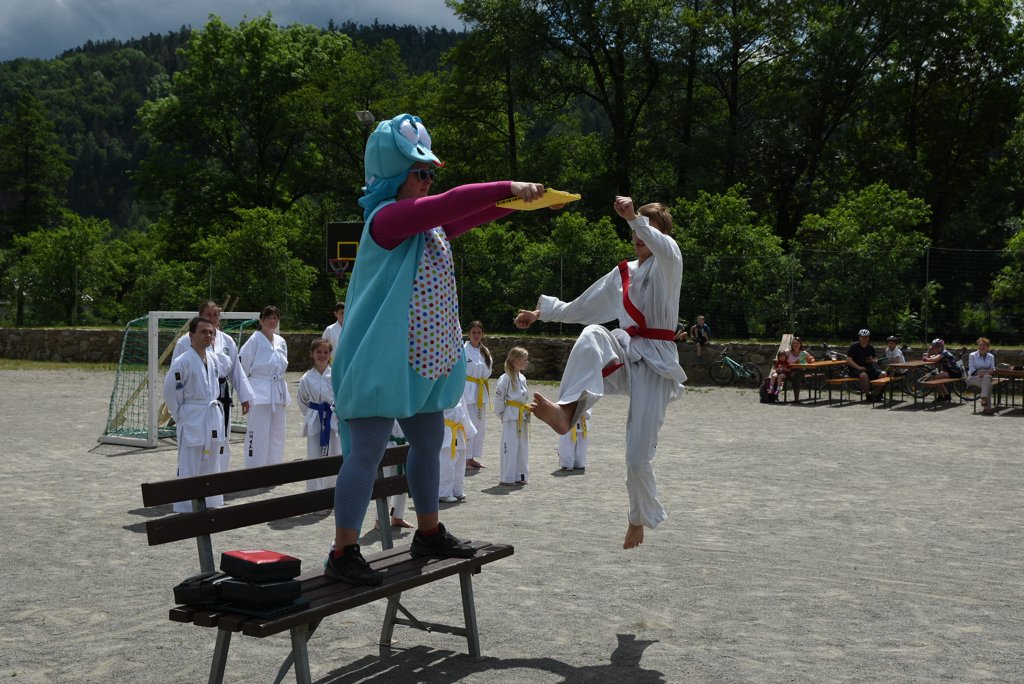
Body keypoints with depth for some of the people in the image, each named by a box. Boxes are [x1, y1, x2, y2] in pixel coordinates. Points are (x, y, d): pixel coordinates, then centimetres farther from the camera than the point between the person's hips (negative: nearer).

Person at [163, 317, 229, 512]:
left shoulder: (215, 360, 6)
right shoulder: (183, 362, -14)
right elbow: (170, 391, -12)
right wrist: (179, 416, -6)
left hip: (213, 420, 7)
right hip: (192, 421, -7)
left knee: (211, 465, 14)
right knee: (189, 468, -3)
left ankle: (209, 504, 26)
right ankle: (185, 510, 5)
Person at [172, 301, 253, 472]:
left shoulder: (227, 341, 7)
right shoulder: (186, 342, -6)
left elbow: (237, 371, 11)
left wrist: (245, 397, 8)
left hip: (221, 399, 4)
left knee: (222, 444, 12)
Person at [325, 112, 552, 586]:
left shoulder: (428, 224, 13)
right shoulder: (386, 219, -17)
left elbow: (473, 215, 21)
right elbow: (452, 203, -28)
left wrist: (519, 199, 7)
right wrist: (509, 186, -24)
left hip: (422, 361, 10)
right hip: (381, 362, -10)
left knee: (428, 442, 18)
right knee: (367, 450, -7)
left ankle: (429, 534, 34)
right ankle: (342, 554, 0)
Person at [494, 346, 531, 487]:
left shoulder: (522, 378, 11)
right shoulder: (506, 378, -14)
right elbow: (498, 398, -11)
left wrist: (526, 409, 12)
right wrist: (500, 414, -6)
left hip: (522, 417, 8)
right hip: (511, 417, -8)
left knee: (522, 447, 12)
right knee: (510, 447, -4)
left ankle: (520, 475, 22)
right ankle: (506, 478, 3)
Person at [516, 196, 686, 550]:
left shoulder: (666, 265, 2)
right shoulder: (623, 274, 19)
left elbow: (666, 248, -26)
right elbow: (579, 309, 26)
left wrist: (634, 216, -38)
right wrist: (541, 312, 18)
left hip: (655, 364, -4)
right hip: (626, 356, 5)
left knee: (639, 454, -6)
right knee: (593, 335, -33)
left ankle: (640, 519, 21)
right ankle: (566, 411, -49)